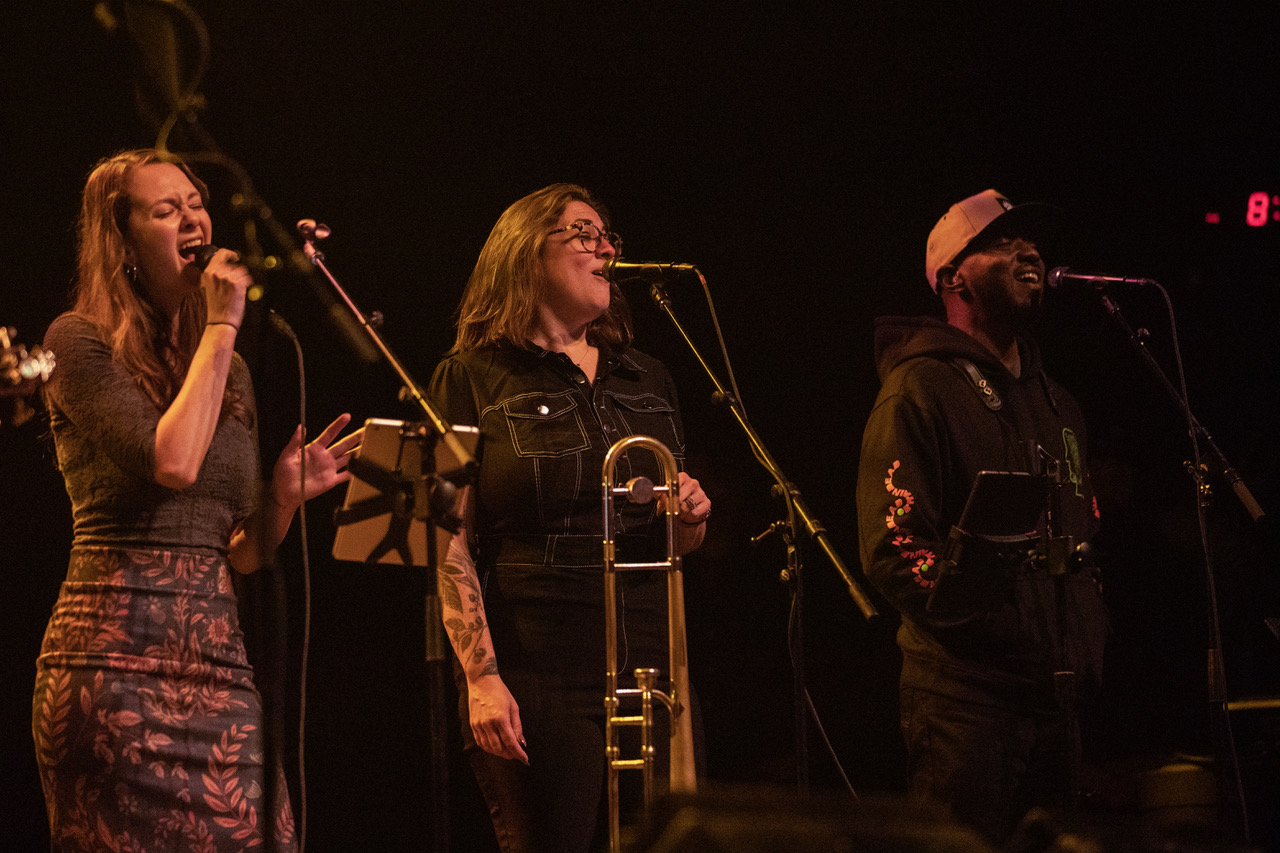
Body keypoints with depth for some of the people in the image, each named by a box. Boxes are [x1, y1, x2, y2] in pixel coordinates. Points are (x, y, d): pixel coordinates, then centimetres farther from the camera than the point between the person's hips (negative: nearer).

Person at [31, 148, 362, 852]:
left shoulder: (230, 371, 19)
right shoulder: (80, 340, -1)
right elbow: (172, 463, -18)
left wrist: (286, 494, 0)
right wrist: (221, 328, -8)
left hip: (218, 656, 6)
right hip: (117, 656, -6)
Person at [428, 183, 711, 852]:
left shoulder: (646, 380, 18)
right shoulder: (473, 378, 1)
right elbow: (451, 545, -7)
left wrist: (692, 518, 2)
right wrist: (480, 676, -16)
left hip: (650, 668, 5)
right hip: (536, 671, -5)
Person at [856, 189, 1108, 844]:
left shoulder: (1055, 403, 21)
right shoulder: (921, 388, -6)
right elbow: (891, 549, -14)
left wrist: (1088, 654, 12)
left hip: (1056, 700, 8)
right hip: (965, 697, -8)